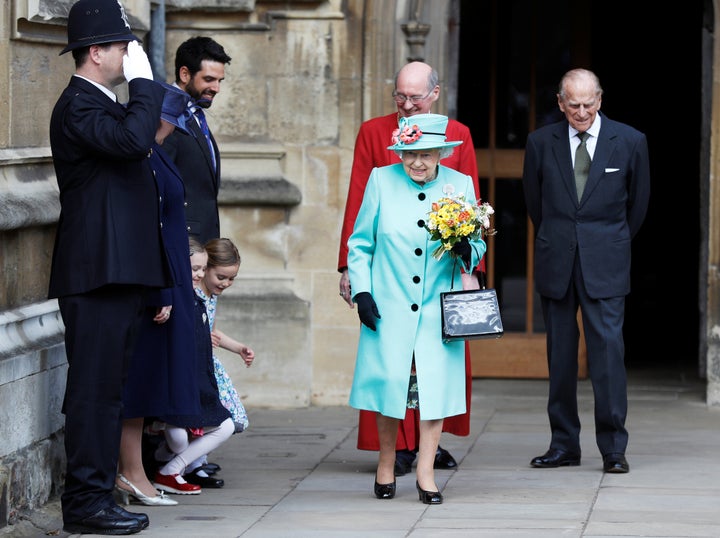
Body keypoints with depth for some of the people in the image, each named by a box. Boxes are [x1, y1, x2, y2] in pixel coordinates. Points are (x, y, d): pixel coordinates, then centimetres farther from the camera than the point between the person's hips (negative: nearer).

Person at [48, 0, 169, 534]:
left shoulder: (104, 104, 20)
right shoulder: (77, 105, -13)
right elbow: (133, 139, -30)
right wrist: (144, 81, -17)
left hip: (121, 271, 10)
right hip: (98, 271, -10)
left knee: (107, 388, 12)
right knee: (94, 387, -8)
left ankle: (96, 495, 16)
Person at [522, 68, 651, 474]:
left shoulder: (630, 142, 0)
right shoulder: (542, 143, 3)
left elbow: (638, 202, 12)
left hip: (604, 262, -2)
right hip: (556, 263, 2)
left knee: (608, 346, -8)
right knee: (560, 352, 5)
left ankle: (614, 448, -4)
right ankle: (564, 444, 11)